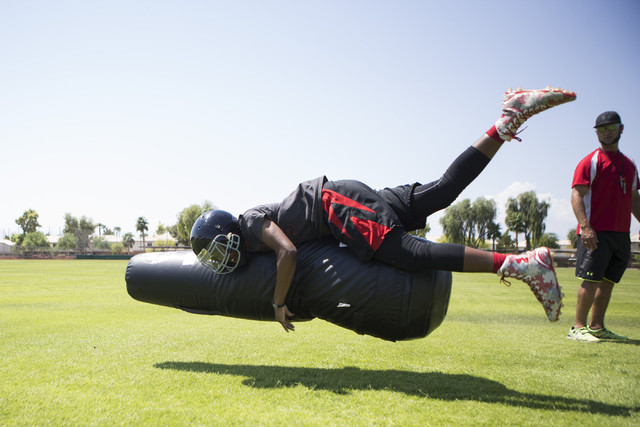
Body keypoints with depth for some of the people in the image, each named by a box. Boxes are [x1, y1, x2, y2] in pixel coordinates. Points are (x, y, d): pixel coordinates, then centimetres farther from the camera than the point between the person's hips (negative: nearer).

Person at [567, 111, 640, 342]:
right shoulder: (590, 162, -3)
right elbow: (576, 195, -12)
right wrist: (585, 226, -24)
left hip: (621, 233, 7)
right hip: (596, 233, -7)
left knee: (608, 281, 10)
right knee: (591, 280, -10)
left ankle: (597, 327, 18)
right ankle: (578, 327, -3)